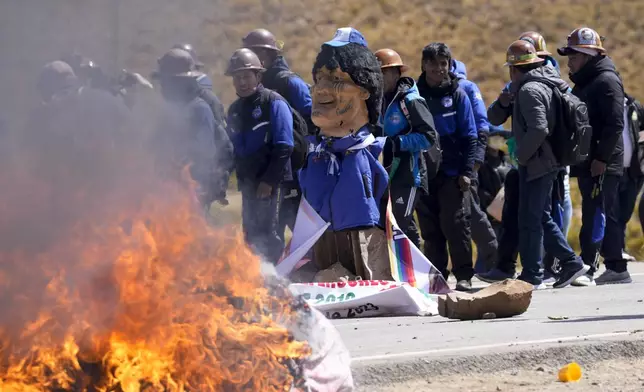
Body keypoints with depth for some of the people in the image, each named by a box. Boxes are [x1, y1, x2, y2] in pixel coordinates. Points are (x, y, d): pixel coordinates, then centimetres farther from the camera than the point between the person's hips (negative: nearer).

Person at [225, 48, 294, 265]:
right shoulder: (235, 109, 15)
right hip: (248, 183, 7)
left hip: (272, 184, -7)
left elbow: (283, 147, -12)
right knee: (252, 235, 10)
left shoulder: (273, 103, -6)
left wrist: (269, 180, -16)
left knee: (269, 234, -10)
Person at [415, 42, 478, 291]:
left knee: (456, 224, -7)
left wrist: (467, 172, -7)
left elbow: (470, 137, 1)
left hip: (452, 174, -3)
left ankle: (463, 277, -2)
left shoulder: (457, 95, 3)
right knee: (430, 230, 6)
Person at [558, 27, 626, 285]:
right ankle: (616, 269, 15)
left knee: (596, 215, -12)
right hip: (587, 164, 10)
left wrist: (601, 157, -22)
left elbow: (615, 124, -19)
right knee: (606, 217, 11)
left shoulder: (606, 81, -11)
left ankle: (587, 267, -16)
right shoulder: (583, 83, 19)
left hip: (603, 164, -10)